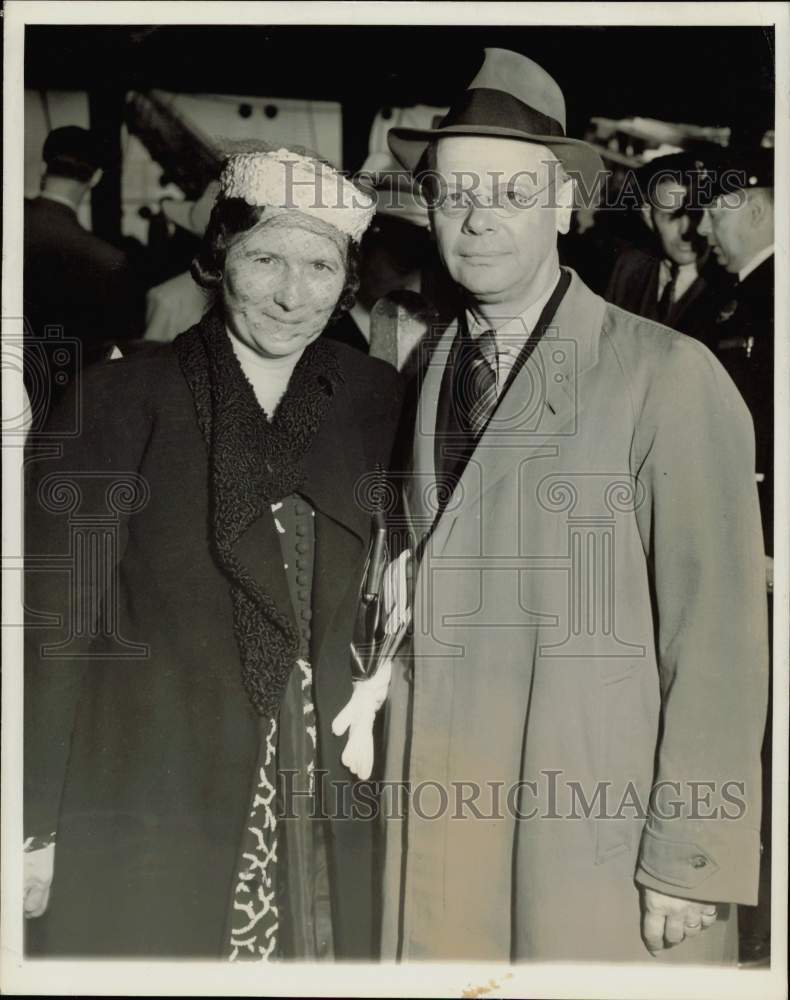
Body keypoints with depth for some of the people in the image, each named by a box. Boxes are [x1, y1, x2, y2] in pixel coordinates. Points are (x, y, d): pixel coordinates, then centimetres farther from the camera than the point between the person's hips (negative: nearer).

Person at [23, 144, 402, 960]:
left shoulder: (372, 397, 1)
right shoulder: (123, 398, -8)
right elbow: (54, 623, -9)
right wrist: (34, 827, -10)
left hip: (323, 797, 3)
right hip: (149, 807, -3)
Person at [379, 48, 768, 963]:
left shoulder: (670, 376, -11)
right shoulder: (430, 375, 7)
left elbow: (718, 633, -12)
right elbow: (424, 596, 10)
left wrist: (691, 859, -12)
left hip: (605, 836, -4)